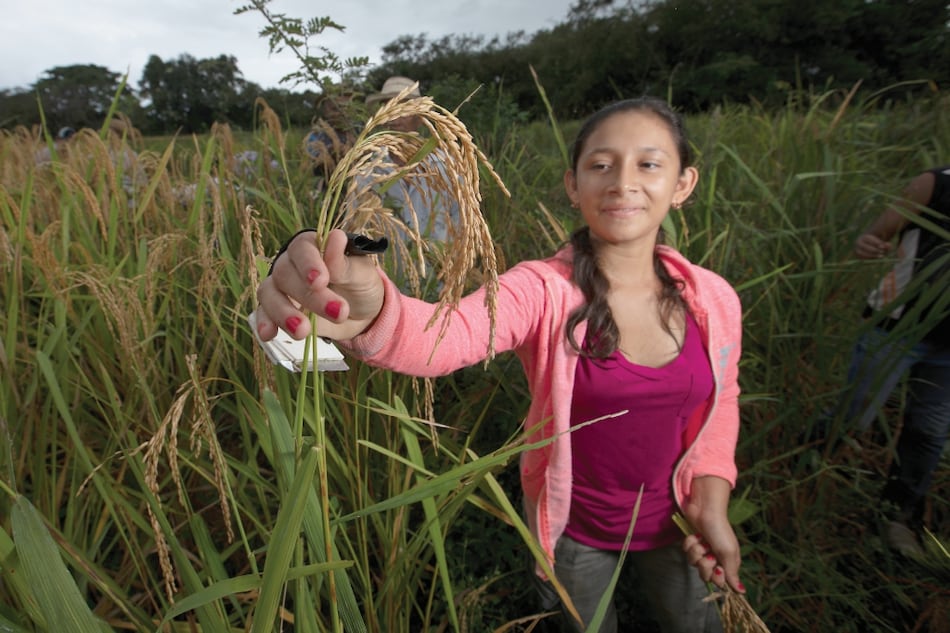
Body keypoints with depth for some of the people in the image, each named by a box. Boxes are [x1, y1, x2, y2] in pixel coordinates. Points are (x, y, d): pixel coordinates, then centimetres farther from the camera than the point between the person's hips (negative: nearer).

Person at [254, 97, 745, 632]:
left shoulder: (714, 299, -14)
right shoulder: (541, 291, -26)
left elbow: (720, 401, 2)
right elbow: (453, 334, -46)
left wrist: (711, 500, -10)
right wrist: (372, 317, -67)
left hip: (672, 521, 3)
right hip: (573, 527, -3)